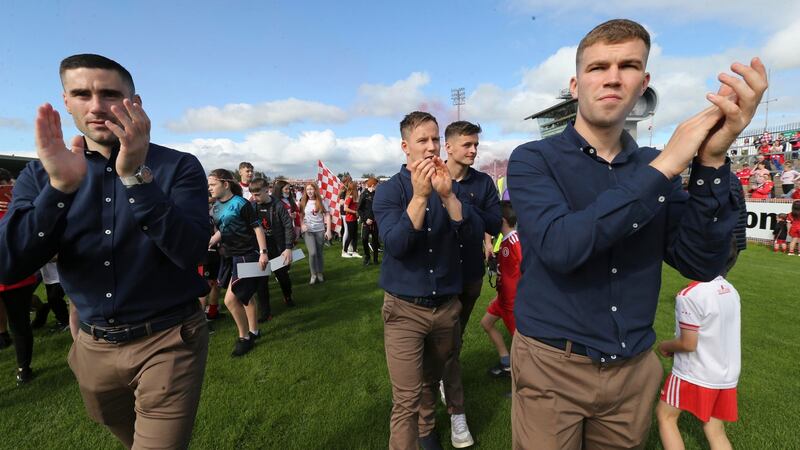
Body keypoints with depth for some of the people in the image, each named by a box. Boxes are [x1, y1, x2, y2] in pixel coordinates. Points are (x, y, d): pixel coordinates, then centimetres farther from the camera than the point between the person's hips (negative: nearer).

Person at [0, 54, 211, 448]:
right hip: (93, 347, 5)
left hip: (168, 342, -4)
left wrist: (137, 175, -33)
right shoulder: (41, 172, 0)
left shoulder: (178, 167, -10)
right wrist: (60, 186, -25)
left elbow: (190, 253, -24)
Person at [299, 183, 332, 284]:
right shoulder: (303, 203, 3)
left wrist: (328, 230, -6)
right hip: (308, 231, 0)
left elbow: (327, 216, 0)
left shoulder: (321, 202, 0)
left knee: (319, 253, 8)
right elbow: (300, 216, 8)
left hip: (320, 230, 0)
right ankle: (313, 274, 3)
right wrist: (302, 224, -11)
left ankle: (320, 273, 24)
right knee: (312, 253, -14)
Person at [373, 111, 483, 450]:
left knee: (431, 380, 23)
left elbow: (473, 234, -10)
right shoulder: (388, 190, -7)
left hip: (447, 305, 4)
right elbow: (395, 245, -20)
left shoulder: (452, 186, 3)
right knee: (406, 400, -3)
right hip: (405, 309, -3)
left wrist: (447, 195, -25)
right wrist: (420, 195, -30)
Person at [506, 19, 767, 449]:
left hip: (634, 370, 4)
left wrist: (710, 161, -18)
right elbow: (559, 247, -27)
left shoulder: (655, 165, 3)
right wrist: (664, 167, -22)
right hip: (552, 366, -4)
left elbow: (701, 264, -6)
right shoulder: (533, 159, -10)